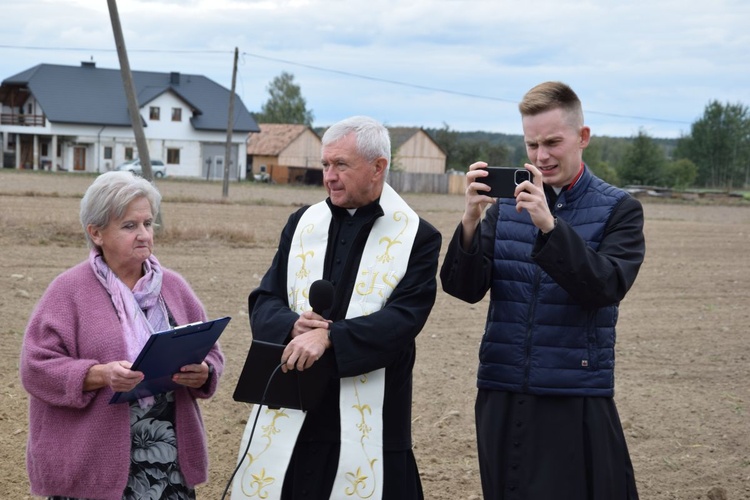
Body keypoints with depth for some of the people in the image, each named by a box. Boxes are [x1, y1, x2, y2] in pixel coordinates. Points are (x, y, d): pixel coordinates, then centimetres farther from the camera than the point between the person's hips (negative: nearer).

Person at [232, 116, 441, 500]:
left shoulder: (417, 237, -2)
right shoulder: (302, 223, 10)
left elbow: (404, 318, -13)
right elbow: (263, 302, 8)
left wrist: (329, 337, -23)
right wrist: (292, 326, -15)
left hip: (367, 420, -3)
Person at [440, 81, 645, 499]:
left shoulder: (619, 209, -1)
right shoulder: (507, 202, 6)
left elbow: (605, 288, -16)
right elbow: (465, 288, -1)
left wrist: (548, 225, -26)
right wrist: (471, 220, -18)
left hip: (576, 402, -3)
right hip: (502, 397, 3)